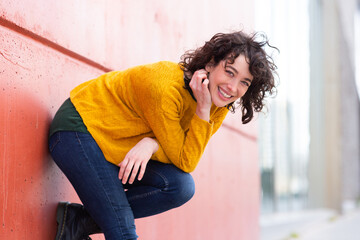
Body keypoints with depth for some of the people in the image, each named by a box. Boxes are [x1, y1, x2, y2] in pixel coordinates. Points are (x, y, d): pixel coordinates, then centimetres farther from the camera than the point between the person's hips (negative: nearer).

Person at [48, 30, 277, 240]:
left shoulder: (218, 107, -6)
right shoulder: (165, 88, -29)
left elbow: (185, 159, -9)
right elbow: (183, 161, -21)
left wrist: (152, 144, -28)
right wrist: (203, 110, -29)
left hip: (115, 145, 8)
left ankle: (82, 220, -6)